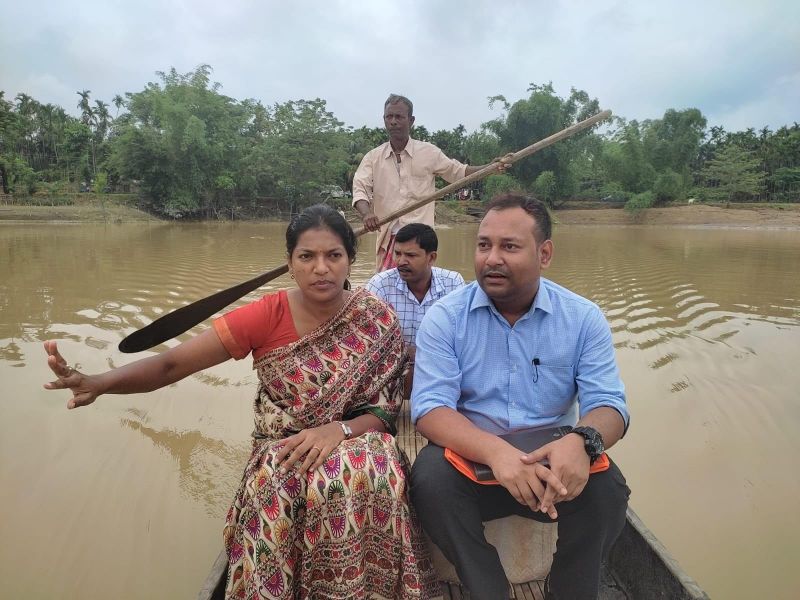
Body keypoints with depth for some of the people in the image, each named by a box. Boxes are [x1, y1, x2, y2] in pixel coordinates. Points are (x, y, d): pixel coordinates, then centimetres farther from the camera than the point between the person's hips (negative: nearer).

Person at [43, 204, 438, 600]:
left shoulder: (378, 321, -9)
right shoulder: (267, 315, -12)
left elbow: (386, 411, -6)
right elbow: (173, 364, -15)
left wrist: (339, 428, -27)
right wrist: (98, 383, -34)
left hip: (353, 442, 1)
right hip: (279, 449, 0)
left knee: (367, 477, -32)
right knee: (276, 485, -33)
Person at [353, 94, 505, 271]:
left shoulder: (429, 152, 5)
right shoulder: (373, 157, 7)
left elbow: (458, 172, 14)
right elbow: (360, 188, -4)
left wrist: (491, 167, 0)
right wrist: (366, 213, -25)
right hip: (386, 237, 2)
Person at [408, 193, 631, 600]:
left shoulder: (583, 318, -1)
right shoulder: (445, 317, -6)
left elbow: (608, 404, -5)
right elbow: (430, 407, -15)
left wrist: (582, 440, -31)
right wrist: (494, 450, -35)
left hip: (553, 464, 1)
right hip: (472, 459, 0)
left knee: (607, 487, -26)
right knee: (430, 475, -29)